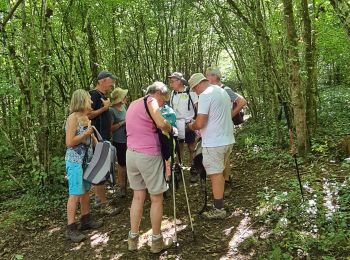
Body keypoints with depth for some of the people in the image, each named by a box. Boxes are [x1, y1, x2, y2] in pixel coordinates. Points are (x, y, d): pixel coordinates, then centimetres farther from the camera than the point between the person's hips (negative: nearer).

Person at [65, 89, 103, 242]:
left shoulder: (86, 117, 11)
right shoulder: (73, 118, -14)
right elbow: (69, 142, -18)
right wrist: (86, 134, -16)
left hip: (87, 159, 8)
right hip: (75, 161, -8)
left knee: (85, 191, 15)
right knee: (75, 194, -5)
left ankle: (86, 220, 28)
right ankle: (71, 229, 3)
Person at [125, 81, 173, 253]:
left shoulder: (133, 104, 18)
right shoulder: (150, 100, -7)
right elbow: (161, 124, -22)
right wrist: (171, 129, -2)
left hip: (131, 153, 8)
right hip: (149, 155, -7)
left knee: (138, 196, 17)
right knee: (156, 198, 6)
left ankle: (133, 239, 21)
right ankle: (157, 241, 17)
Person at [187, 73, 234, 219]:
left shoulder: (205, 95, -15)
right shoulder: (223, 92, 13)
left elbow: (199, 123, -20)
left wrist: (191, 126, 1)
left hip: (214, 143, -9)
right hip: (227, 139, 9)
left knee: (215, 175, 0)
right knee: (219, 173, 18)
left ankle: (218, 209, 9)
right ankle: (219, 203, 28)